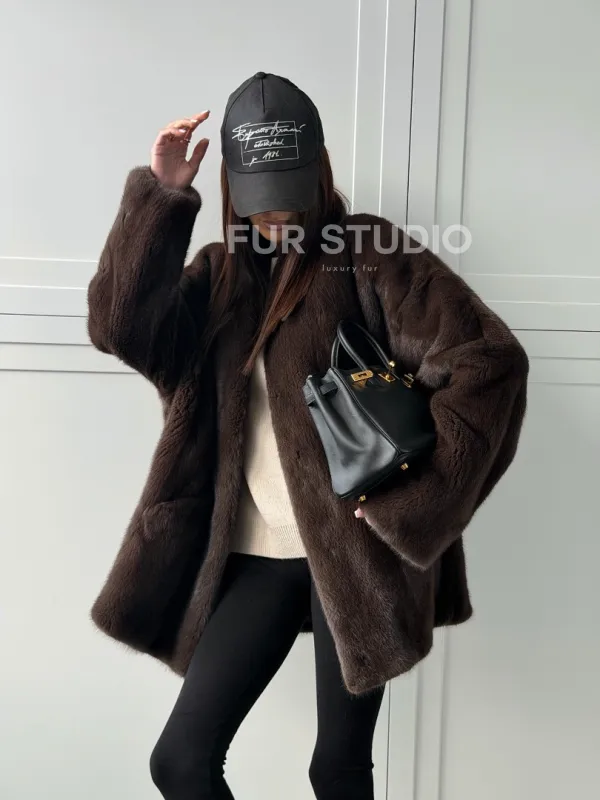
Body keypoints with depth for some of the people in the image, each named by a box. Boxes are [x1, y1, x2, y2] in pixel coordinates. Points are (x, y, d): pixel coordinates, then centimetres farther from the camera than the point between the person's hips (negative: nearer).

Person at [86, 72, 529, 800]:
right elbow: (122, 327, -7)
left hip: (354, 547, -4)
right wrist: (159, 196, -12)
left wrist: (410, 498, -16)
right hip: (258, 552, 5)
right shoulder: (220, 272, 10)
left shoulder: (369, 255, -5)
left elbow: (489, 363, -13)